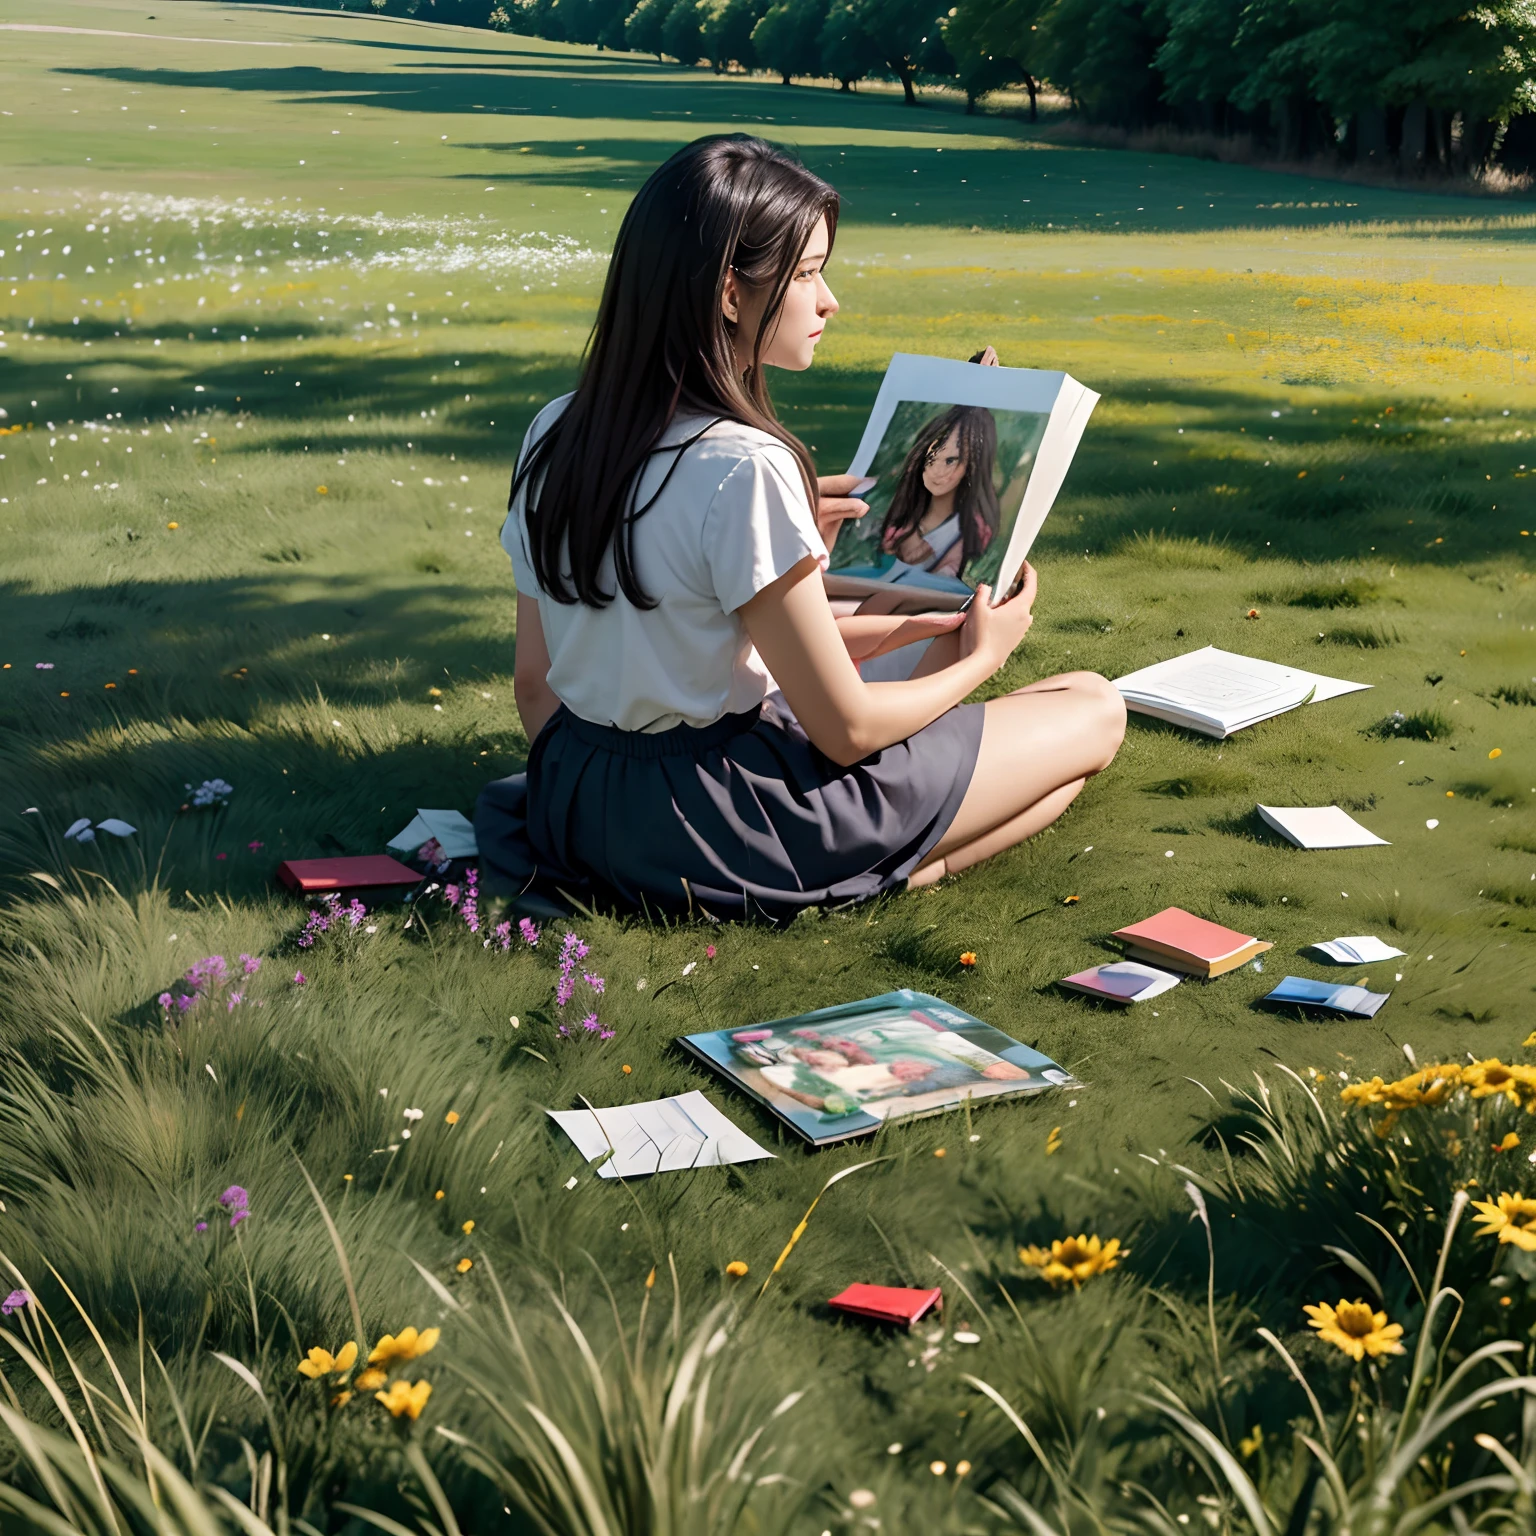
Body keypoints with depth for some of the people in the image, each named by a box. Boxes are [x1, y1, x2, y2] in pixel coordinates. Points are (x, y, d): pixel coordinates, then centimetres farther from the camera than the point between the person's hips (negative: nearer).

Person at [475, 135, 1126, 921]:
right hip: (718, 831, -8)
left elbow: (536, 686, 7)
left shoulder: (553, 437, 0)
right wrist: (979, 657, 3)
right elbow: (847, 731, -16)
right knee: (1093, 710, 3)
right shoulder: (745, 470, -24)